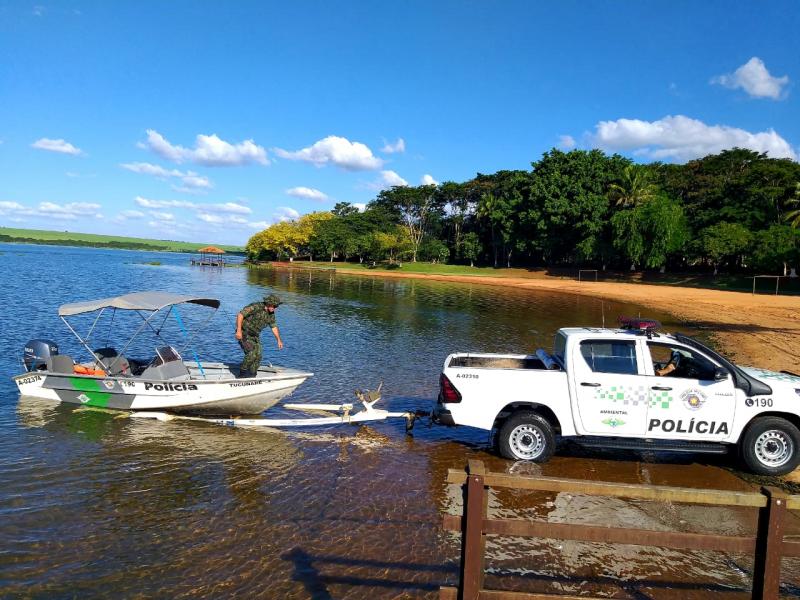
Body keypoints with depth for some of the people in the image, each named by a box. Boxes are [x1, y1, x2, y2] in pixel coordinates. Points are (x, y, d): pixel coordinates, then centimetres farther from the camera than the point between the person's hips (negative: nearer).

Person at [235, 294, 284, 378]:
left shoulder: (271, 314, 1)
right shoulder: (256, 307, -23)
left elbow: (274, 327, 13)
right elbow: (240, 315, -24)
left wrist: (279, 340, 9)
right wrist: (239, 330, -27)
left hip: (254, 336, 8)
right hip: (244, 333, -7)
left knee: (258, 356, 1)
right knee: (252, 353, -22)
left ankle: (251, 377, 14)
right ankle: (242, 372, -5)